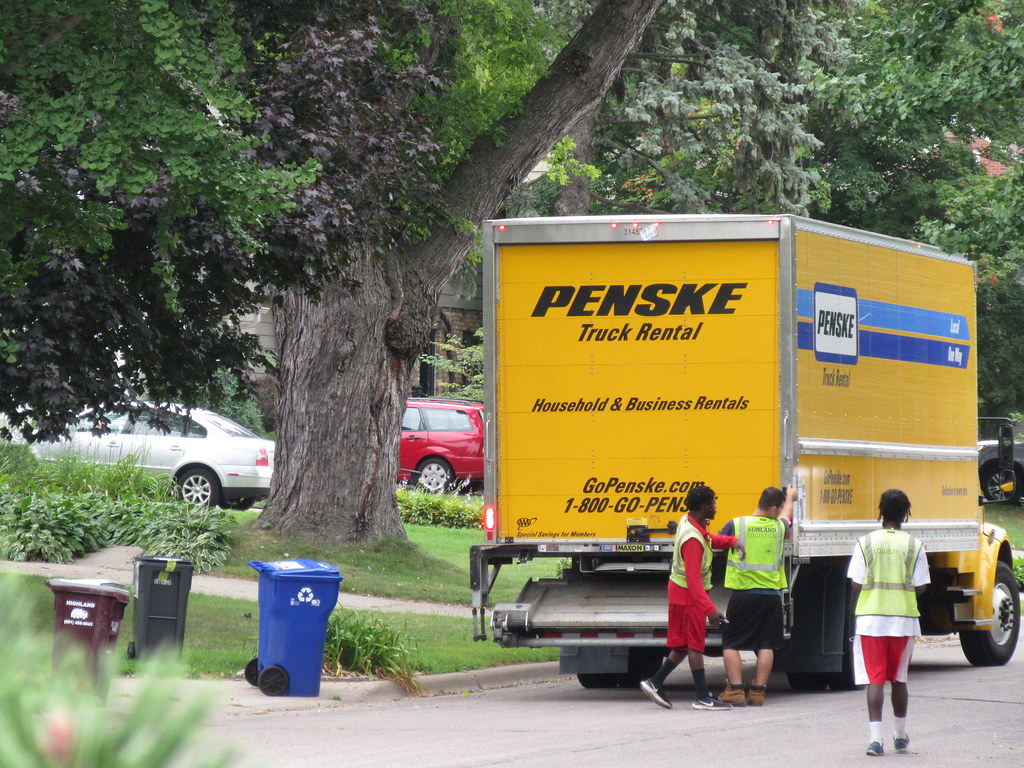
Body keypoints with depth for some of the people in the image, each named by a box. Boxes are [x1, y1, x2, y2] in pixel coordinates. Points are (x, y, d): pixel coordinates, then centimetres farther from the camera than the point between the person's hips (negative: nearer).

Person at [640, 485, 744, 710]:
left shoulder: (688, 522, 3)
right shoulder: (693, 539, -26)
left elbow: (710, 540, 24)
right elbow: (693, 579, -30)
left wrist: (731, 541, 5)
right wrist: (710, 609, -34)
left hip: (680, 591, 10)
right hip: (689, 595, -10)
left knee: (684, 645, 14)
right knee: (695, 645, -4)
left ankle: (655, 683, 16)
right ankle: (703, 698, 0)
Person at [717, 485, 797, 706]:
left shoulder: (736, 525, -6)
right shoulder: (779, 527, 3)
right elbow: (787, 516, 27)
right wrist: (790, 498, 47)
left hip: (743, 593, -2)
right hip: (771, 594, 2)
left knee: (731, 644, 6)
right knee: (766, 645, 10)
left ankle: (735, 690, -2)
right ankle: (758, 692, 7)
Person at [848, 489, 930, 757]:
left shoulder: (866, 543, -4)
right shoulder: (914, 546, -2)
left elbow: (857, 585, -4)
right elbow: (920, 587, -1)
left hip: (870, 617, -1)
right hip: (903, 619, 1)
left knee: (874, 679, -1)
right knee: (899, 679, 15)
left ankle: (876, 738, -10)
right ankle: (900, 737, 25)